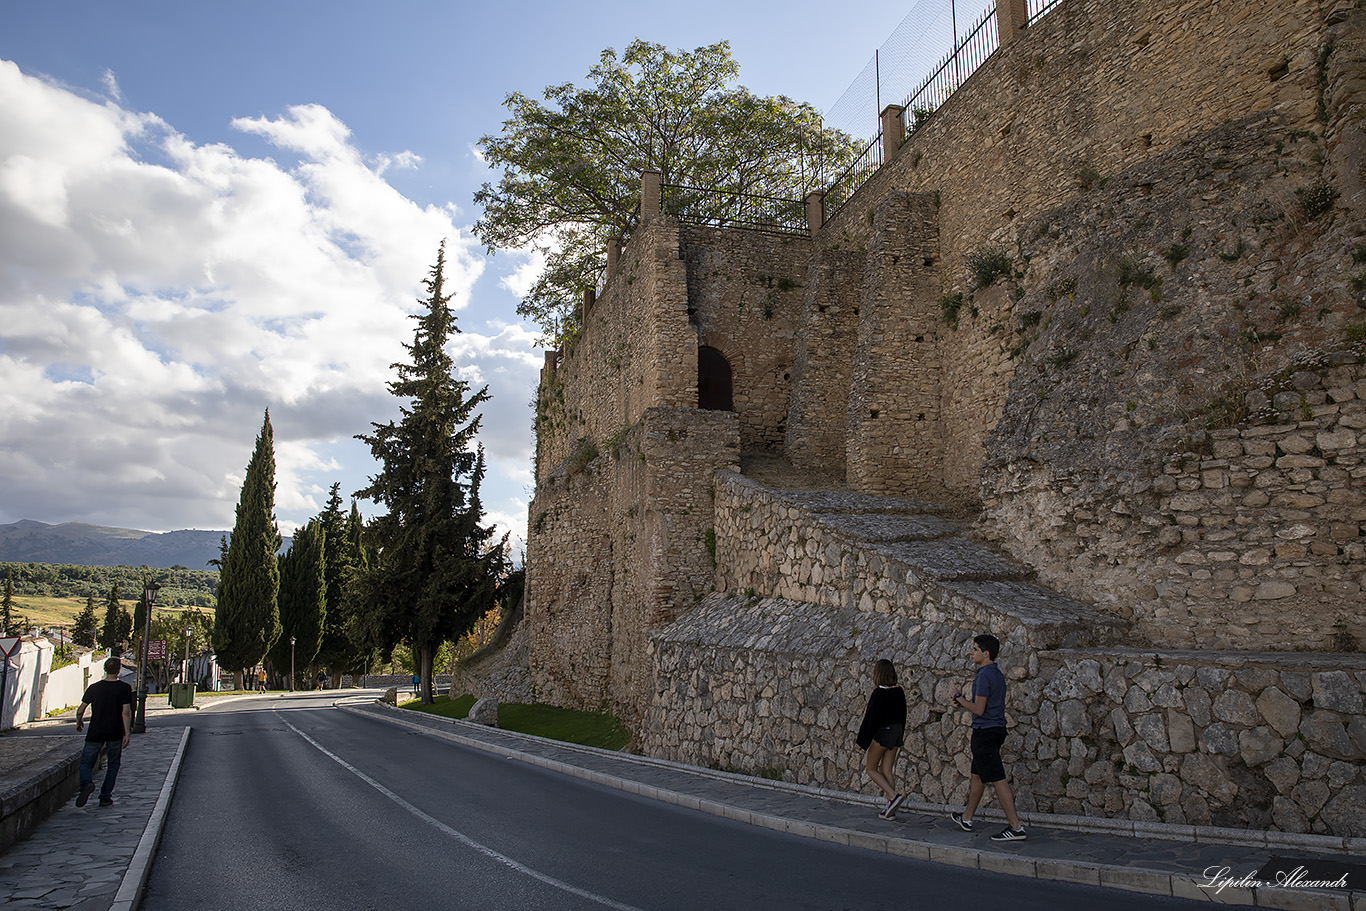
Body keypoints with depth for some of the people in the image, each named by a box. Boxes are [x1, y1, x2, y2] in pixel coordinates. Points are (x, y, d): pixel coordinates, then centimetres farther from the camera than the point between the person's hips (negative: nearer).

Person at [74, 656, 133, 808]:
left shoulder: (94, 688, 1)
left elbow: (80, 710, 3)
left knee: (86, 762, 9)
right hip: (115, 734, -1)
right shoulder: (124, 688, -6)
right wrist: (127, 733, -11)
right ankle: (105, 797, 11)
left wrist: (79, 723, 23)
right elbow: (126, 712, -13)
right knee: (113, 764, 13)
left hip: (95, 733, 1)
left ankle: (86, 783, -21)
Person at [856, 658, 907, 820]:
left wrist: (862, 741, -10)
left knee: (871, 768, 7)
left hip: (882, 733, -7)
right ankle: (890, 810, 11)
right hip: (897, 732, 7)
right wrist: (900, 736, 22)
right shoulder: (899, 691, 1)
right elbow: (902, 715, 11)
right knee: (886, 771, 12)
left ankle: (894, 796, -9)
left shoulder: (879, 693, -19)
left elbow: (870, 717, -18)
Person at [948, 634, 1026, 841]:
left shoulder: (984, 676, -18)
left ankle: (1016, 827, -7)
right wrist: (966, 702, 12)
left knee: (997, 779, -8)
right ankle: (966, 819, 30)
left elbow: (979, 709, -20)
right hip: (996, 729, 10)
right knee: (977, 776, 19)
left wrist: (962, 700, -4)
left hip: (985, 731, -10)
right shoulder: (997, 674, 13)